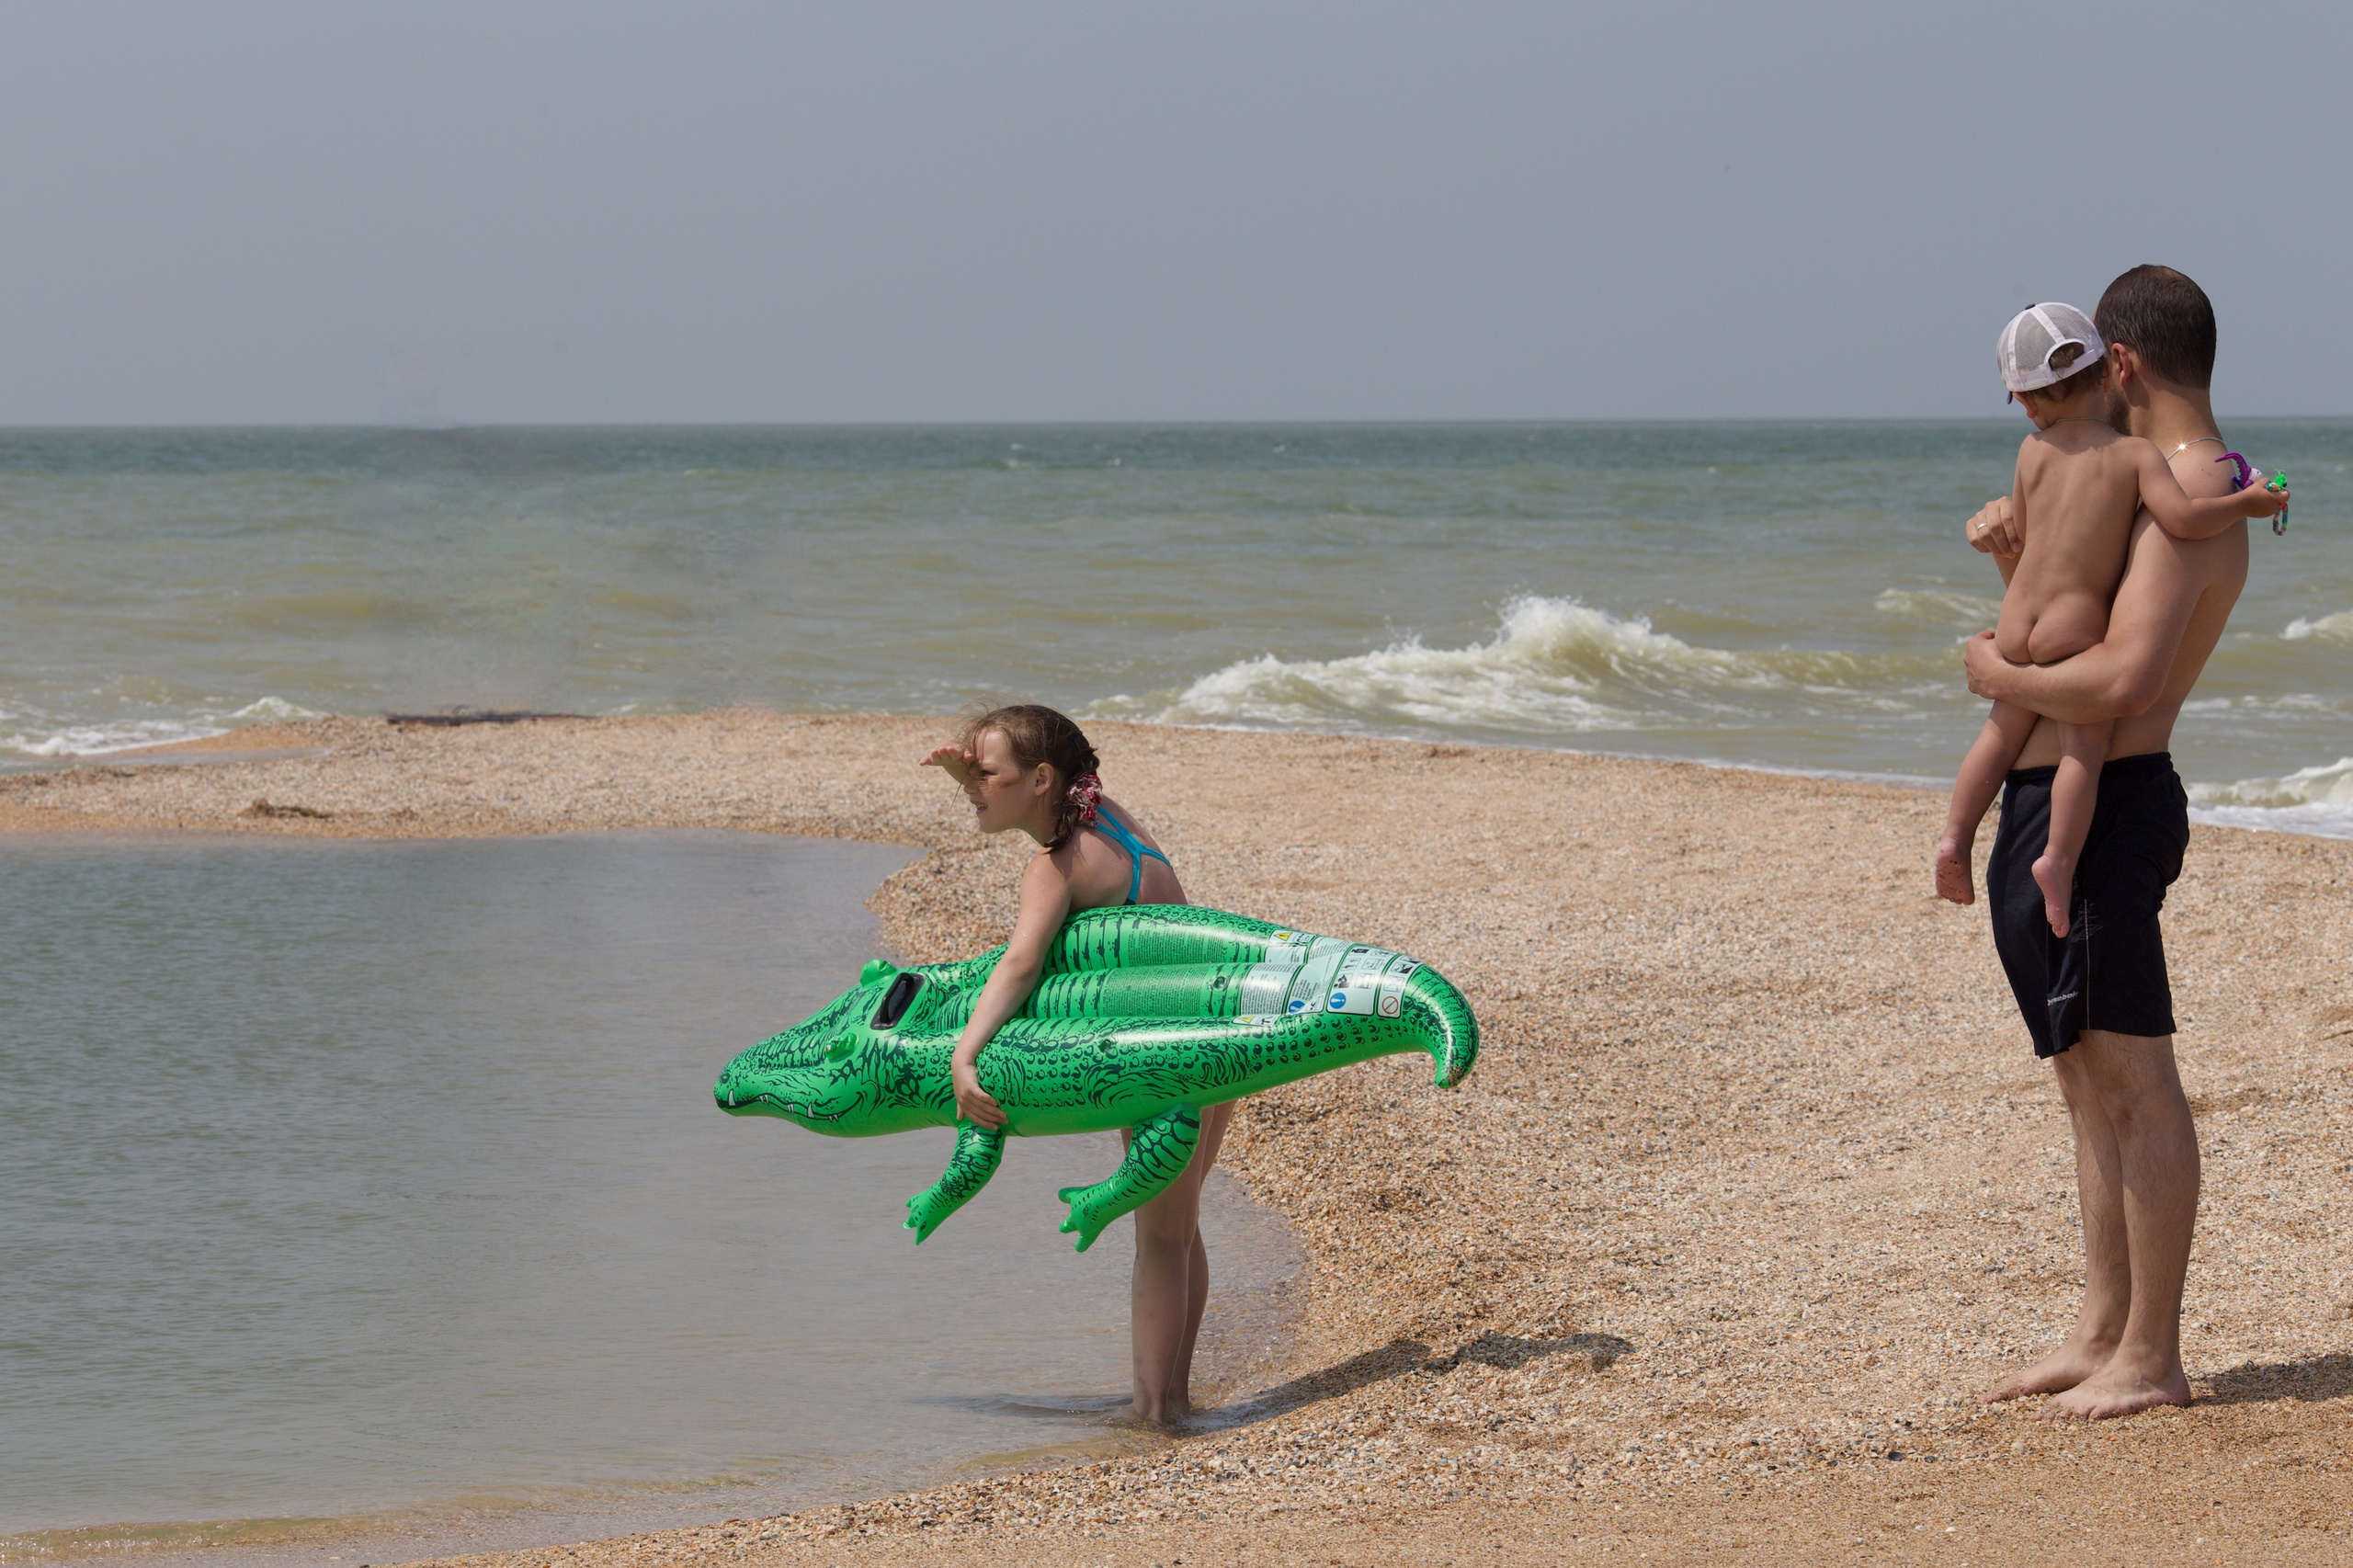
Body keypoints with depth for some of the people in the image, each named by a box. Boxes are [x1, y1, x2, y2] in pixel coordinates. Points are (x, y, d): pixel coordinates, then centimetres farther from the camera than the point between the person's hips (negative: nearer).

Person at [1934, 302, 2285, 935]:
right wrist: (2246, 503, -1)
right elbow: (2182, 517, -17)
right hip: (2078, 625, -5)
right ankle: (2060, 858, -15)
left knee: (2002, 734, 20)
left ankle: (1956, 836, 17)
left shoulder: (2034, 450, 8)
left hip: (2017, 622, 5)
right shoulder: (2137, 453, -4)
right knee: (2084, 749, -2)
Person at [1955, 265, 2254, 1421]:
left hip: (2103, 808, -11)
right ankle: (2101, 1332, 22)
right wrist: (2011, 543, 9)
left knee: (2133, 1083, -5)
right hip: (2049, 804, 11)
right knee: (2089, 1079, 15)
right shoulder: (2163, 484, 16)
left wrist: (2000, 673, -14)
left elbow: (2122, 680, -29)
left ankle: (2152, 1359, 0)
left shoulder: (2187, 499, -17)